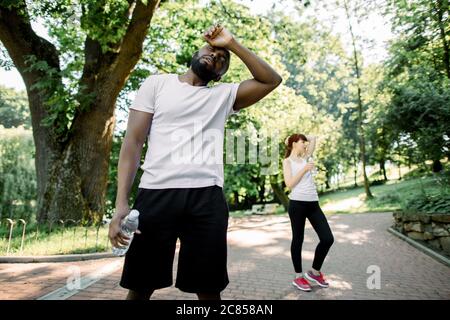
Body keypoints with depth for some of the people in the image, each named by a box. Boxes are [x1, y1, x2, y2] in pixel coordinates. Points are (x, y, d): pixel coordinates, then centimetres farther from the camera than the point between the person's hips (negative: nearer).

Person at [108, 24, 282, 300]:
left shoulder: (224, 95, 17)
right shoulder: (157, 83, 11)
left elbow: (272, 80, 9)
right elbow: (133, 141, 2)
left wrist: (232, 43, 9)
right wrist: (121, 203, -8)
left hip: (206, 197, 2)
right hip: (156, 194, -1)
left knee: (209, 288, 8)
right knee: (140, 286, 11)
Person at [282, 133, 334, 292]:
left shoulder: (305, 157, 18)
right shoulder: (288, 161, 2)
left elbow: (313, 138, 24)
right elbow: (289, 184, -10)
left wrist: (303, 138, 21)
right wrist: (304, 169, -11)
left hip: (313, 203, 6)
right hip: (297, 204, -6)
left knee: (328, 238, 1)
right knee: (298, 239, 4)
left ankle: (315, 272, 20)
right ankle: (299, 276, 19)